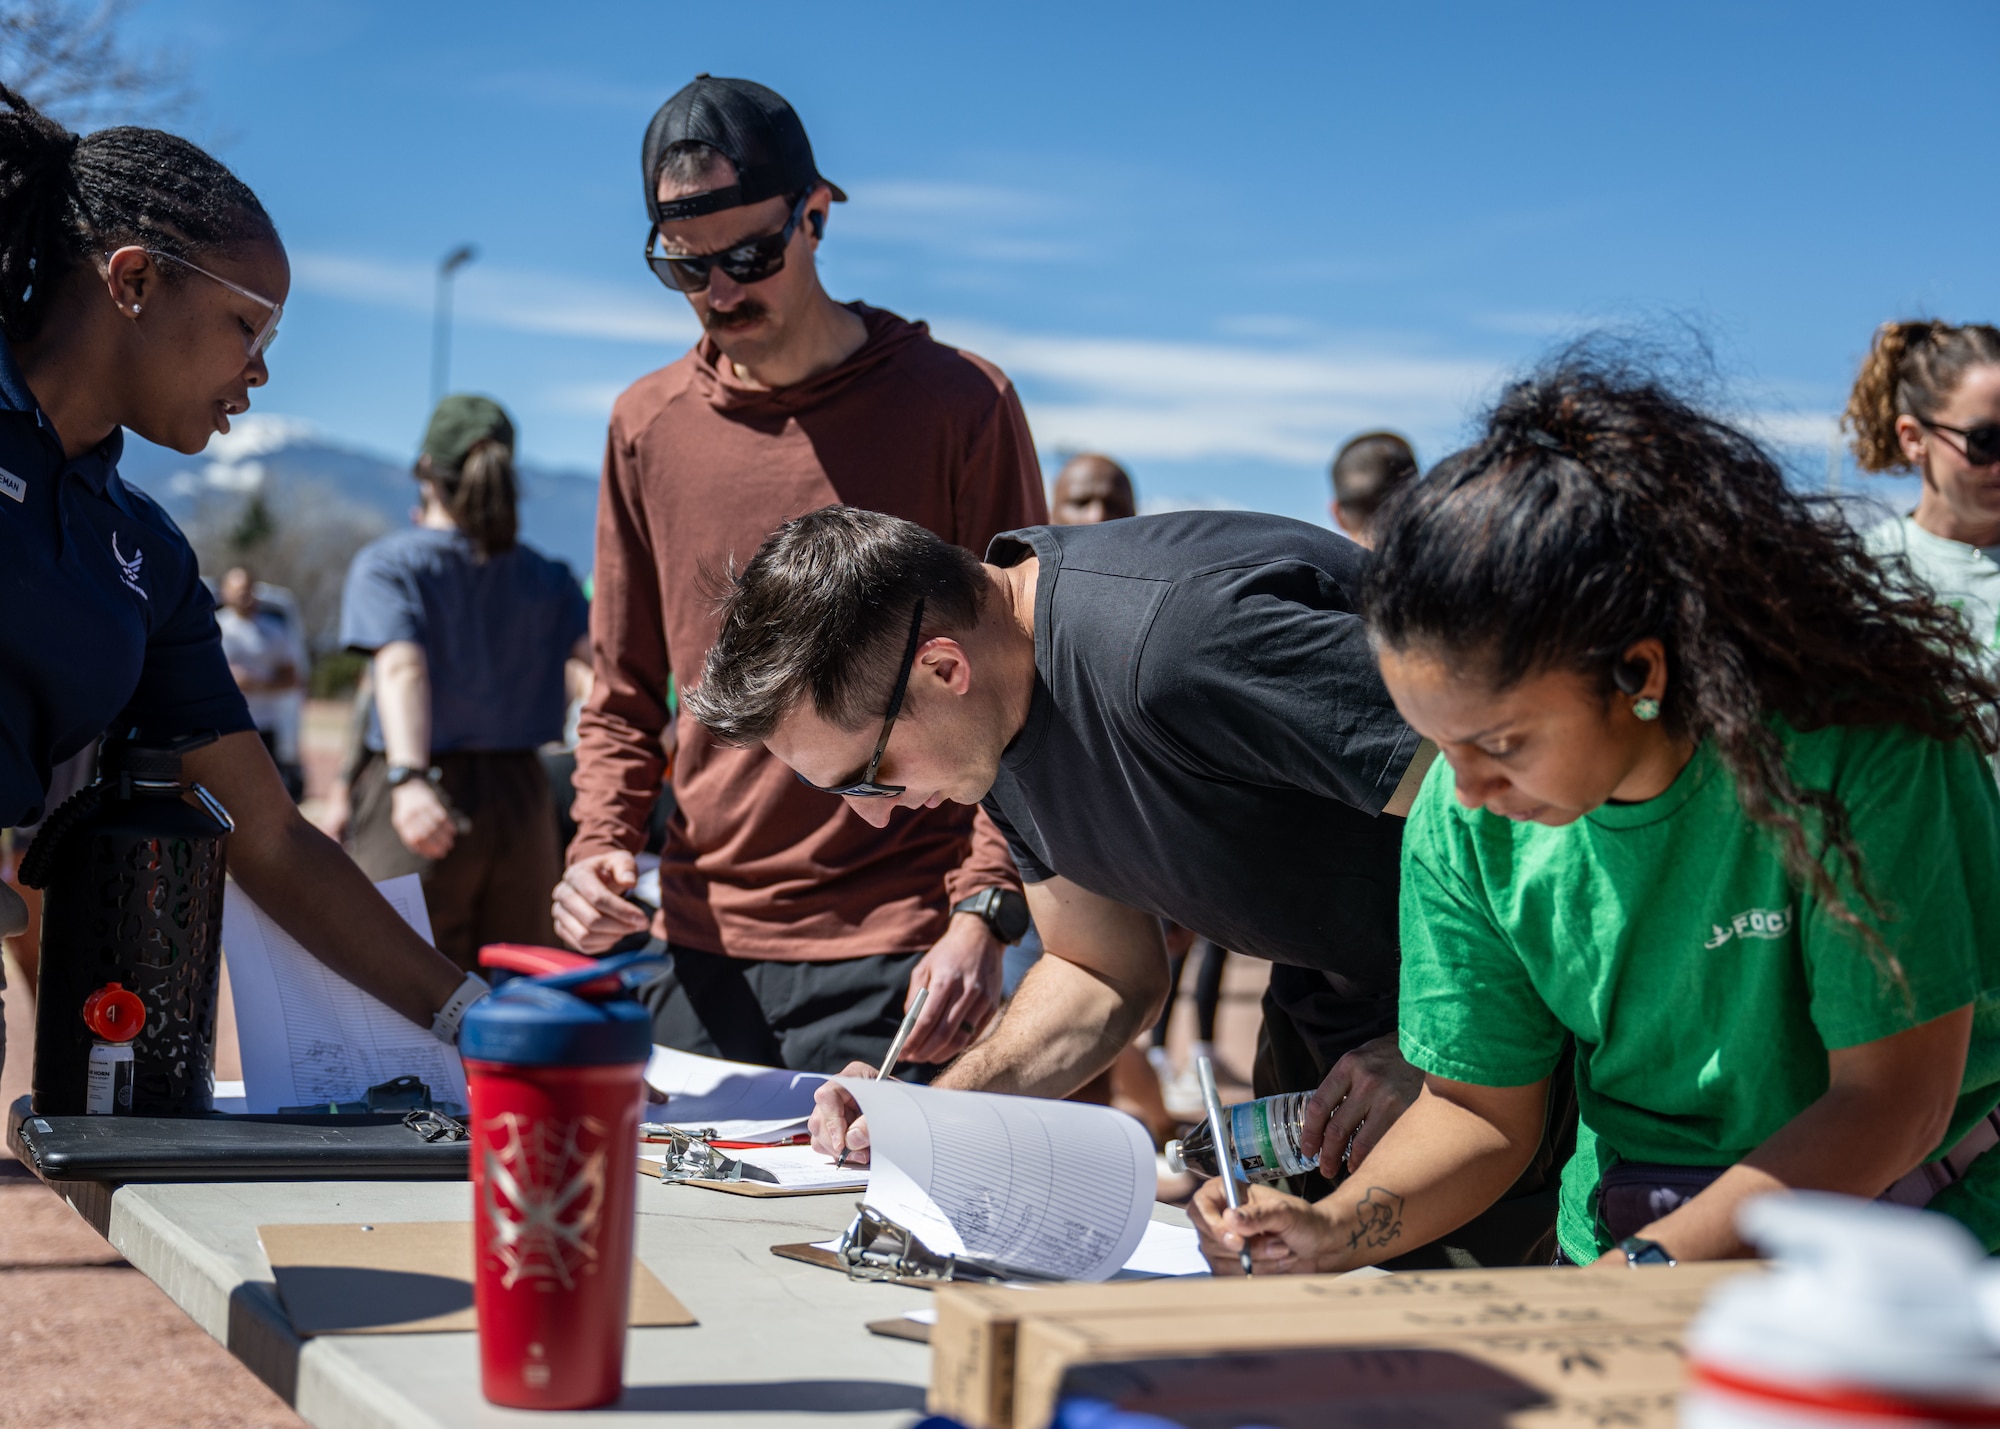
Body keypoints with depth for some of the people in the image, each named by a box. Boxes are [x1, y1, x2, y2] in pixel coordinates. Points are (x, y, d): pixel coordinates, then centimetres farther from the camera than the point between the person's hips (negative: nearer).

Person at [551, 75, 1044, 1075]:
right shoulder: (648, 424, 9)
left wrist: (983, 913, -15)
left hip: (894, 963, -4)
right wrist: (600, 842, -2)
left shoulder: (959, 404, -3)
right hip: (699, 955, 4)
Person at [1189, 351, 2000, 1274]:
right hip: (1620, 1247, 3)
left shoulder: (1851, 747, -21)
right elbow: (1483, 1105, 5)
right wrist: (1328, 1232, -14)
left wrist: (1641, 1271, -23)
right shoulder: (1463, 818, -6)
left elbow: (1892, 1100, -17)